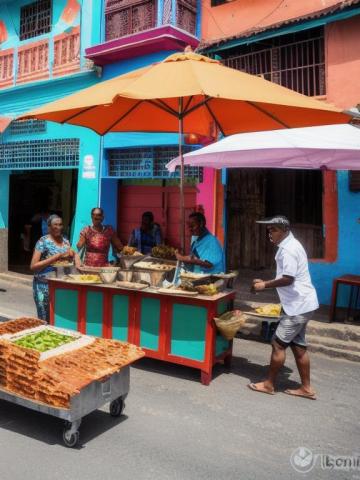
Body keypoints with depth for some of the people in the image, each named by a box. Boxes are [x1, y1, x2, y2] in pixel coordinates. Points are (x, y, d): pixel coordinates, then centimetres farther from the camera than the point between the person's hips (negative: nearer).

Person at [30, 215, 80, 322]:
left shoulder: (65, 241, 7)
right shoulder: (43, 241, -8)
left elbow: (73, 253, 25)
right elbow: (33, 266, -14)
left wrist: (75, 258, 0)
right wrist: (57, 256, -19)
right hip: (45, 286, -5)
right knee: (46, 320, 3)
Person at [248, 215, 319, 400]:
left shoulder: (288, 249, -19)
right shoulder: (289, 246, 14)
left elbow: (287, 279, -24)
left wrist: (265, 285, -12)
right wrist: (265, 282, 10)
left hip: (299, 304, -10)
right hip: (301, 303, 10)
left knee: (278, 343, -1)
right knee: (297, 345, 14)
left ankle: (269, 384, 12)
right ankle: (306, 388, 23)